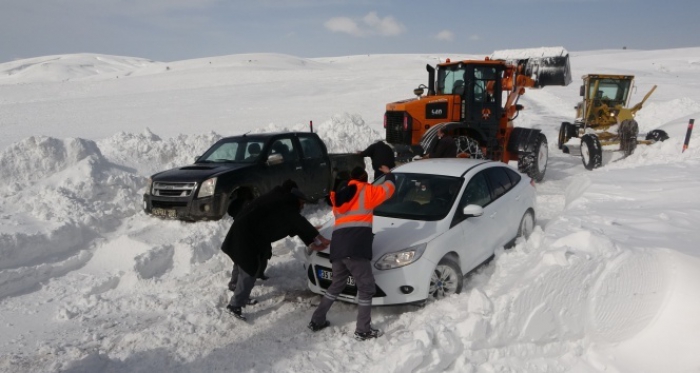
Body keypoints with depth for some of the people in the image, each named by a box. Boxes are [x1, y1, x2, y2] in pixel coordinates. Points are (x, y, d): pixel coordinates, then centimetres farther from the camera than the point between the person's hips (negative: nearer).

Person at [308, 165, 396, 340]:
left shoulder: (339, 196, 25)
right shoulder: (366, 191, 7)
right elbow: (388, 189, 17)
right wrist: (388, 174, 37)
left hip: (337, 247, 7)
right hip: (356, 248, -7)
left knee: (336, 285, 24)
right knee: (366, 288, 5)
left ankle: (317, 321, 27)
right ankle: (363, 330, 7)